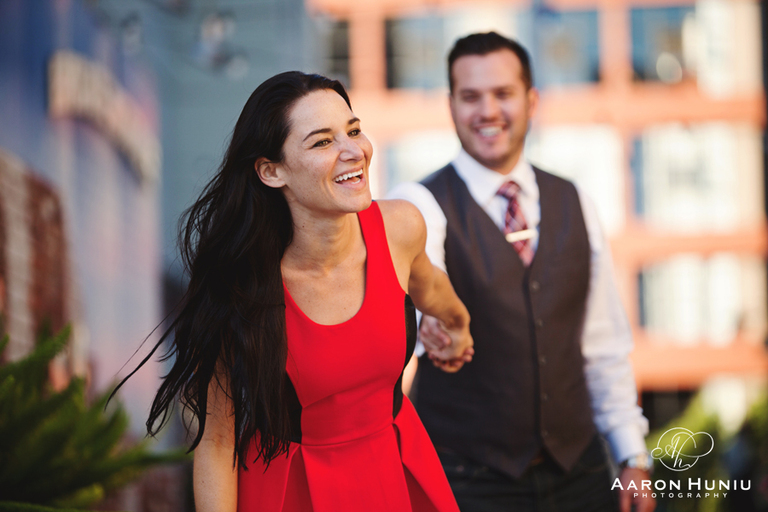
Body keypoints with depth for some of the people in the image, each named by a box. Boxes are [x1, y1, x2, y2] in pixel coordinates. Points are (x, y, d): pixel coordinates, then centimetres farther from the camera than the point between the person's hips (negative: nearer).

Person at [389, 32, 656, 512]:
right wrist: (426, 315, -51)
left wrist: (632, 454, 6)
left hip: (578, 472, 4)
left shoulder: (573, 204, 8)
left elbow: (604, 343, 11)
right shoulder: (420, 204, -6)